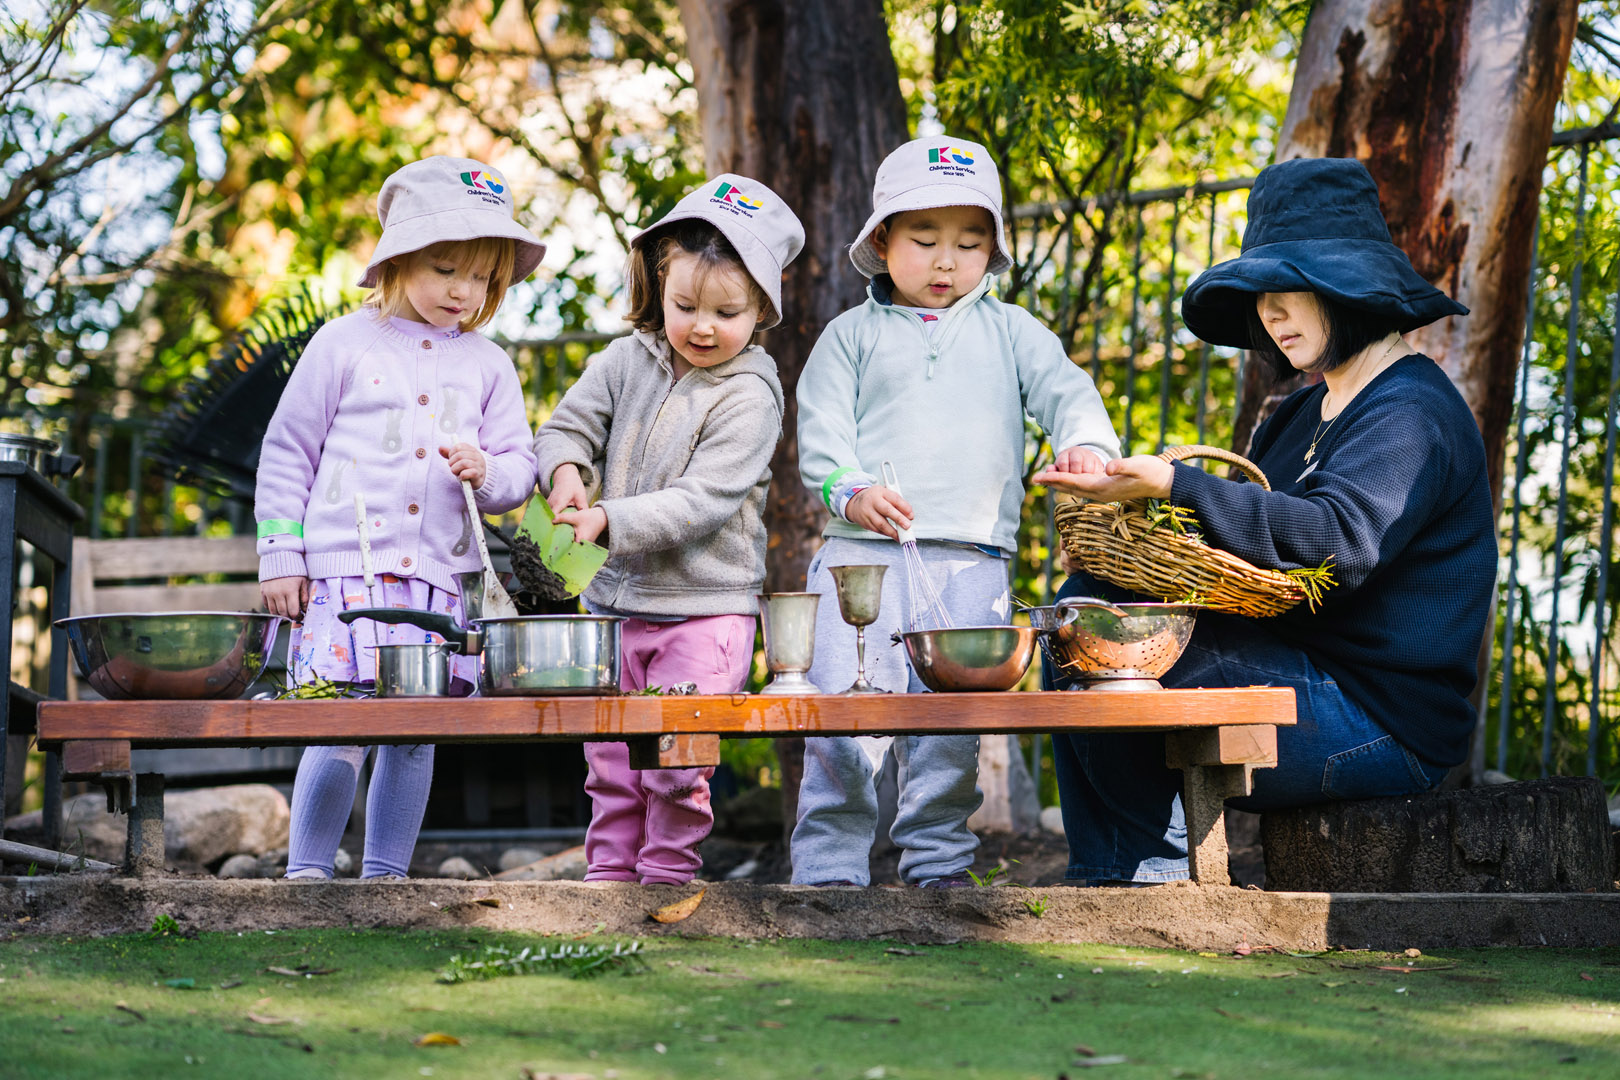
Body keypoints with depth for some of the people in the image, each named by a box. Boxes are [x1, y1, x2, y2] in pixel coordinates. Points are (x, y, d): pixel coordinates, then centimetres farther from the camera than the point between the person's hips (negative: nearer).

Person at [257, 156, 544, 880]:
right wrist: (280, 556, 0)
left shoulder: (487, 365, 14)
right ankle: (306, 874, -1)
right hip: (343, 570, -4)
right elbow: (286, 452, 6)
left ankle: (385, 874, 15)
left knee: (415, 733, 5)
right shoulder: (344, 345, 4)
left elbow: (519, 465, 15)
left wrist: (488, 472, -9)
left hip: (437, 578, 4)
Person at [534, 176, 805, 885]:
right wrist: (566, 471, -13)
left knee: (677, 761, -7)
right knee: (610, 762, 9)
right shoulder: (629, 361, 4)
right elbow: (567, 427, 10)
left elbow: (700, 501, -19)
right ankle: (608, 876, 18)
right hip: (615, 599, 5)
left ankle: (667, 875, 7)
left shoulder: (749, 397, -12)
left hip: (704, 608, -5)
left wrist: (611, 522, -27)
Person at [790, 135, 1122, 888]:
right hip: (862, 553, -1)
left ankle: (937, 863, 12)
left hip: (970, 563, 2)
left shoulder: (1009, 332, 17)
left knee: (952, 723, 0)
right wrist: (852, 490, -16)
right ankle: (828, 869, -2)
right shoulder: (853, 335, 12)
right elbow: (820, 429, 4)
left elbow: (1063, 389, 4)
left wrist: (1085, 440, -19)